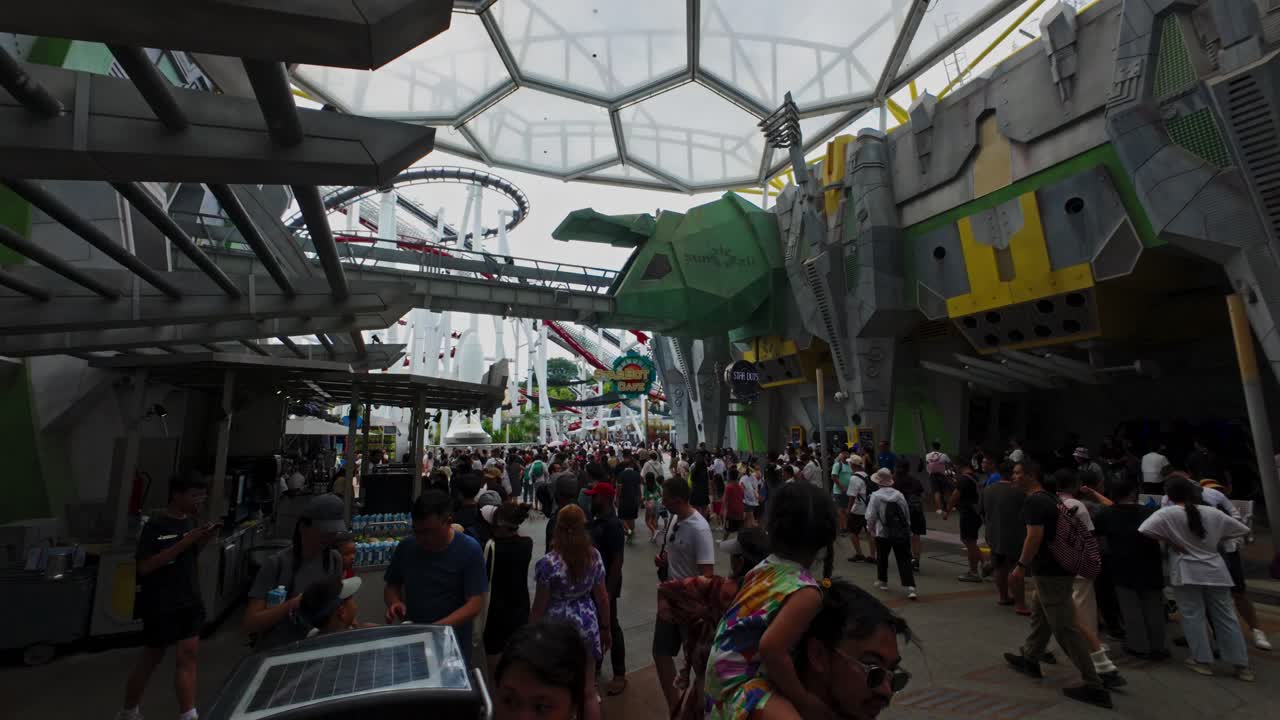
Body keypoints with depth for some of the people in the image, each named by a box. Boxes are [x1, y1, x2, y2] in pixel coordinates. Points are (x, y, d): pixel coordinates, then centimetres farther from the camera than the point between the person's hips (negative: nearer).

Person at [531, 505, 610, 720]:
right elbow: (602, 597, 2)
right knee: (588, 692, 17)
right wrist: (606, 628, 14)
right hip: (586, 625, 3)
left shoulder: (547, 563, -18)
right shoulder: (594, 556, -7)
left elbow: (539, 606, -11)